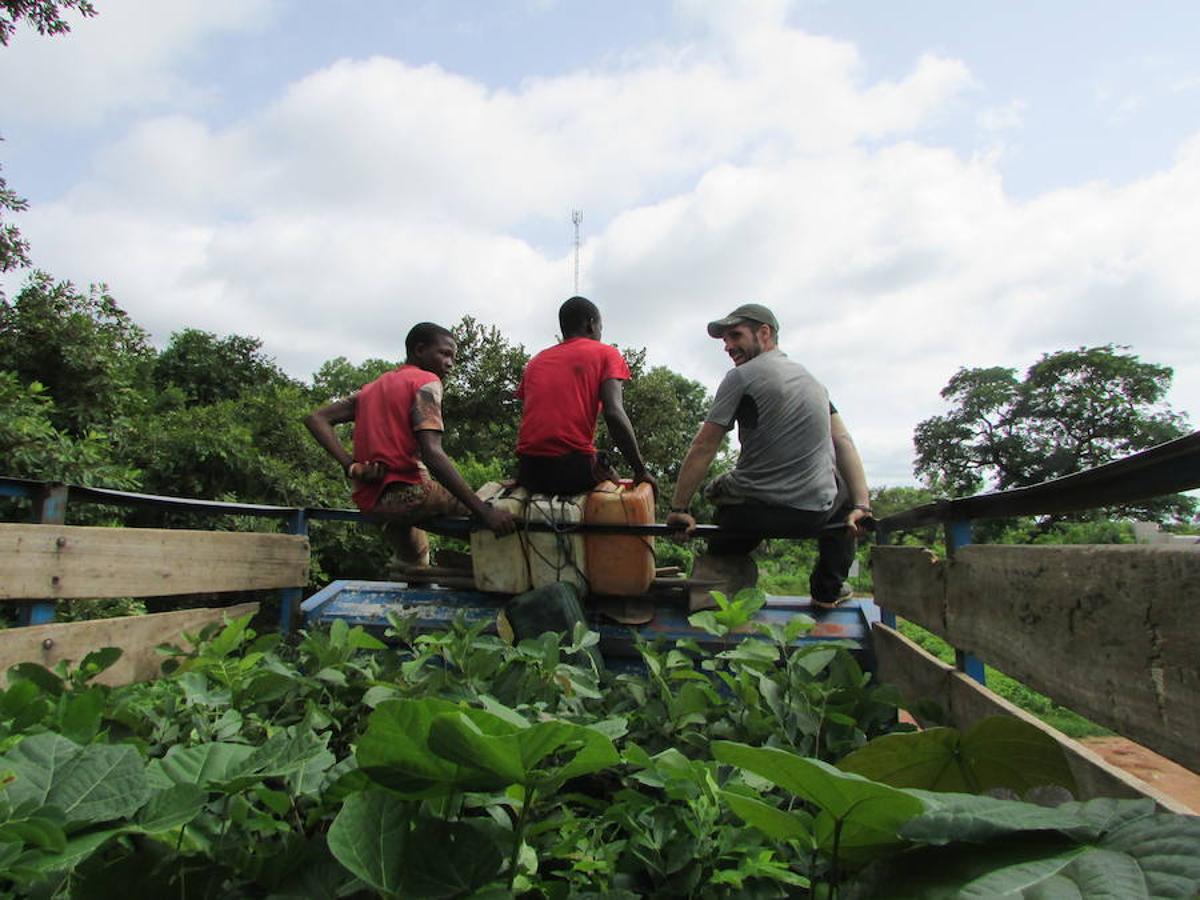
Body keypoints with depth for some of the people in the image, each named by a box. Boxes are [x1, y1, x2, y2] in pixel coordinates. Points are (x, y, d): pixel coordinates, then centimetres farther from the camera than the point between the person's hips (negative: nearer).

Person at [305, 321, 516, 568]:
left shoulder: (373, 387, 20)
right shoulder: (426, 381, -5)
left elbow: (315, 418, 12)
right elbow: (432, 454, -20)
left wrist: (351, 466, 1)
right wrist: (484, 511, -25)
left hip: (369, 502, 9)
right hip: (405, 495, -9)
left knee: (416, 562, 34)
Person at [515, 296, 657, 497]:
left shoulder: (536, 361, 21)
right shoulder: (605, 354, 7)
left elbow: (528, 417, 18)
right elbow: (614, 414, -8)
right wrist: (641, 471, -3)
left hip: (529, 472, 5)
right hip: (575, 470, -4)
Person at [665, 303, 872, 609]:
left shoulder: (741, 377, -4)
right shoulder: (812, 379, 14)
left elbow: (703, 448, -7)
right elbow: (843, 442, 8)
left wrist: (679, 509, -2)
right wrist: (862, 506, 6)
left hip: (753, 515, -3)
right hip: (816, 515, 4)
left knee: (717, 488, 29)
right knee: (845, 492, 36)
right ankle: (829, 589, 29)